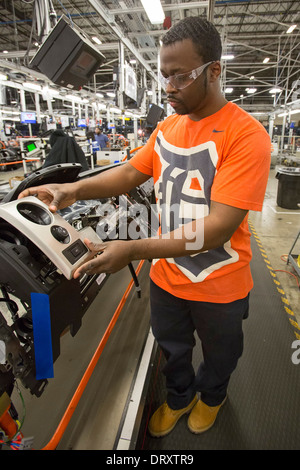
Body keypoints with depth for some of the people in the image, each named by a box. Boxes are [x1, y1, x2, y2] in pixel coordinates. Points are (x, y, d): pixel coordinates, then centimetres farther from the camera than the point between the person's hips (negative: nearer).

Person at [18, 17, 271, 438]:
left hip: (220, 286, -4)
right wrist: (74, 189, -15)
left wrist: (133, 250, -35)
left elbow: (219, 227, -30)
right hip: (167, 275, 5)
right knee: (173, 349, 27)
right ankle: (179, 398, 59)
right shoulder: (166, 128, -1)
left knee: (218, 354, 26)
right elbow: (131, 172, 2)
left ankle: (211, 395, 60)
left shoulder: (246, 135, -23)